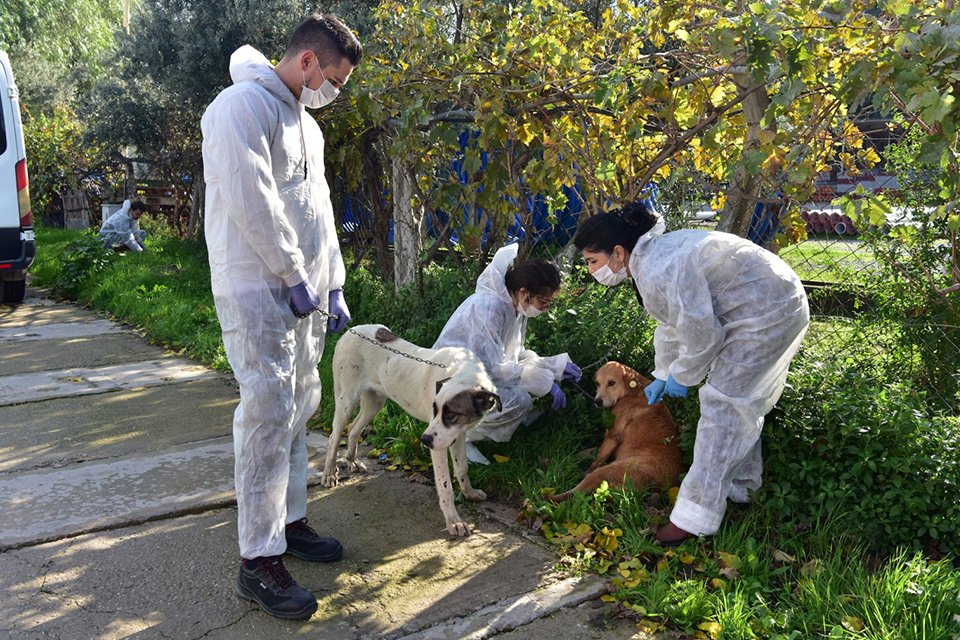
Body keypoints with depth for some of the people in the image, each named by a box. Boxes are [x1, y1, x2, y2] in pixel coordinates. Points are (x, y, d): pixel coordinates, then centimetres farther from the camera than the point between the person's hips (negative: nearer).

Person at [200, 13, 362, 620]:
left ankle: (289, 521, 27)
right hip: (258, 293, -9)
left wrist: (334, 285, 15)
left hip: (304, 295, 9)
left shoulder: (306, 123, 19)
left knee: (299, 410, 13)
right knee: (268, 416, -9)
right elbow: (250, 200, -20)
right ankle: (259, 560, -1)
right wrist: (296, 278, -14)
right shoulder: (245, 104, -11)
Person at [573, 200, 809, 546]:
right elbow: (673, 323, 20)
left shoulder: (660, 272, -28)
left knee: (722, 405, -8)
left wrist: (681, 377, -5)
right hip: (776, 302, 11)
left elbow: (701, 335, -23)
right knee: (742, 403, 20)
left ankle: (695, 516, -3)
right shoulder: (653, 257, 7)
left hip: (766, 316, -11)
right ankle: (741, 486, 36)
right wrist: (662, 375, 25)